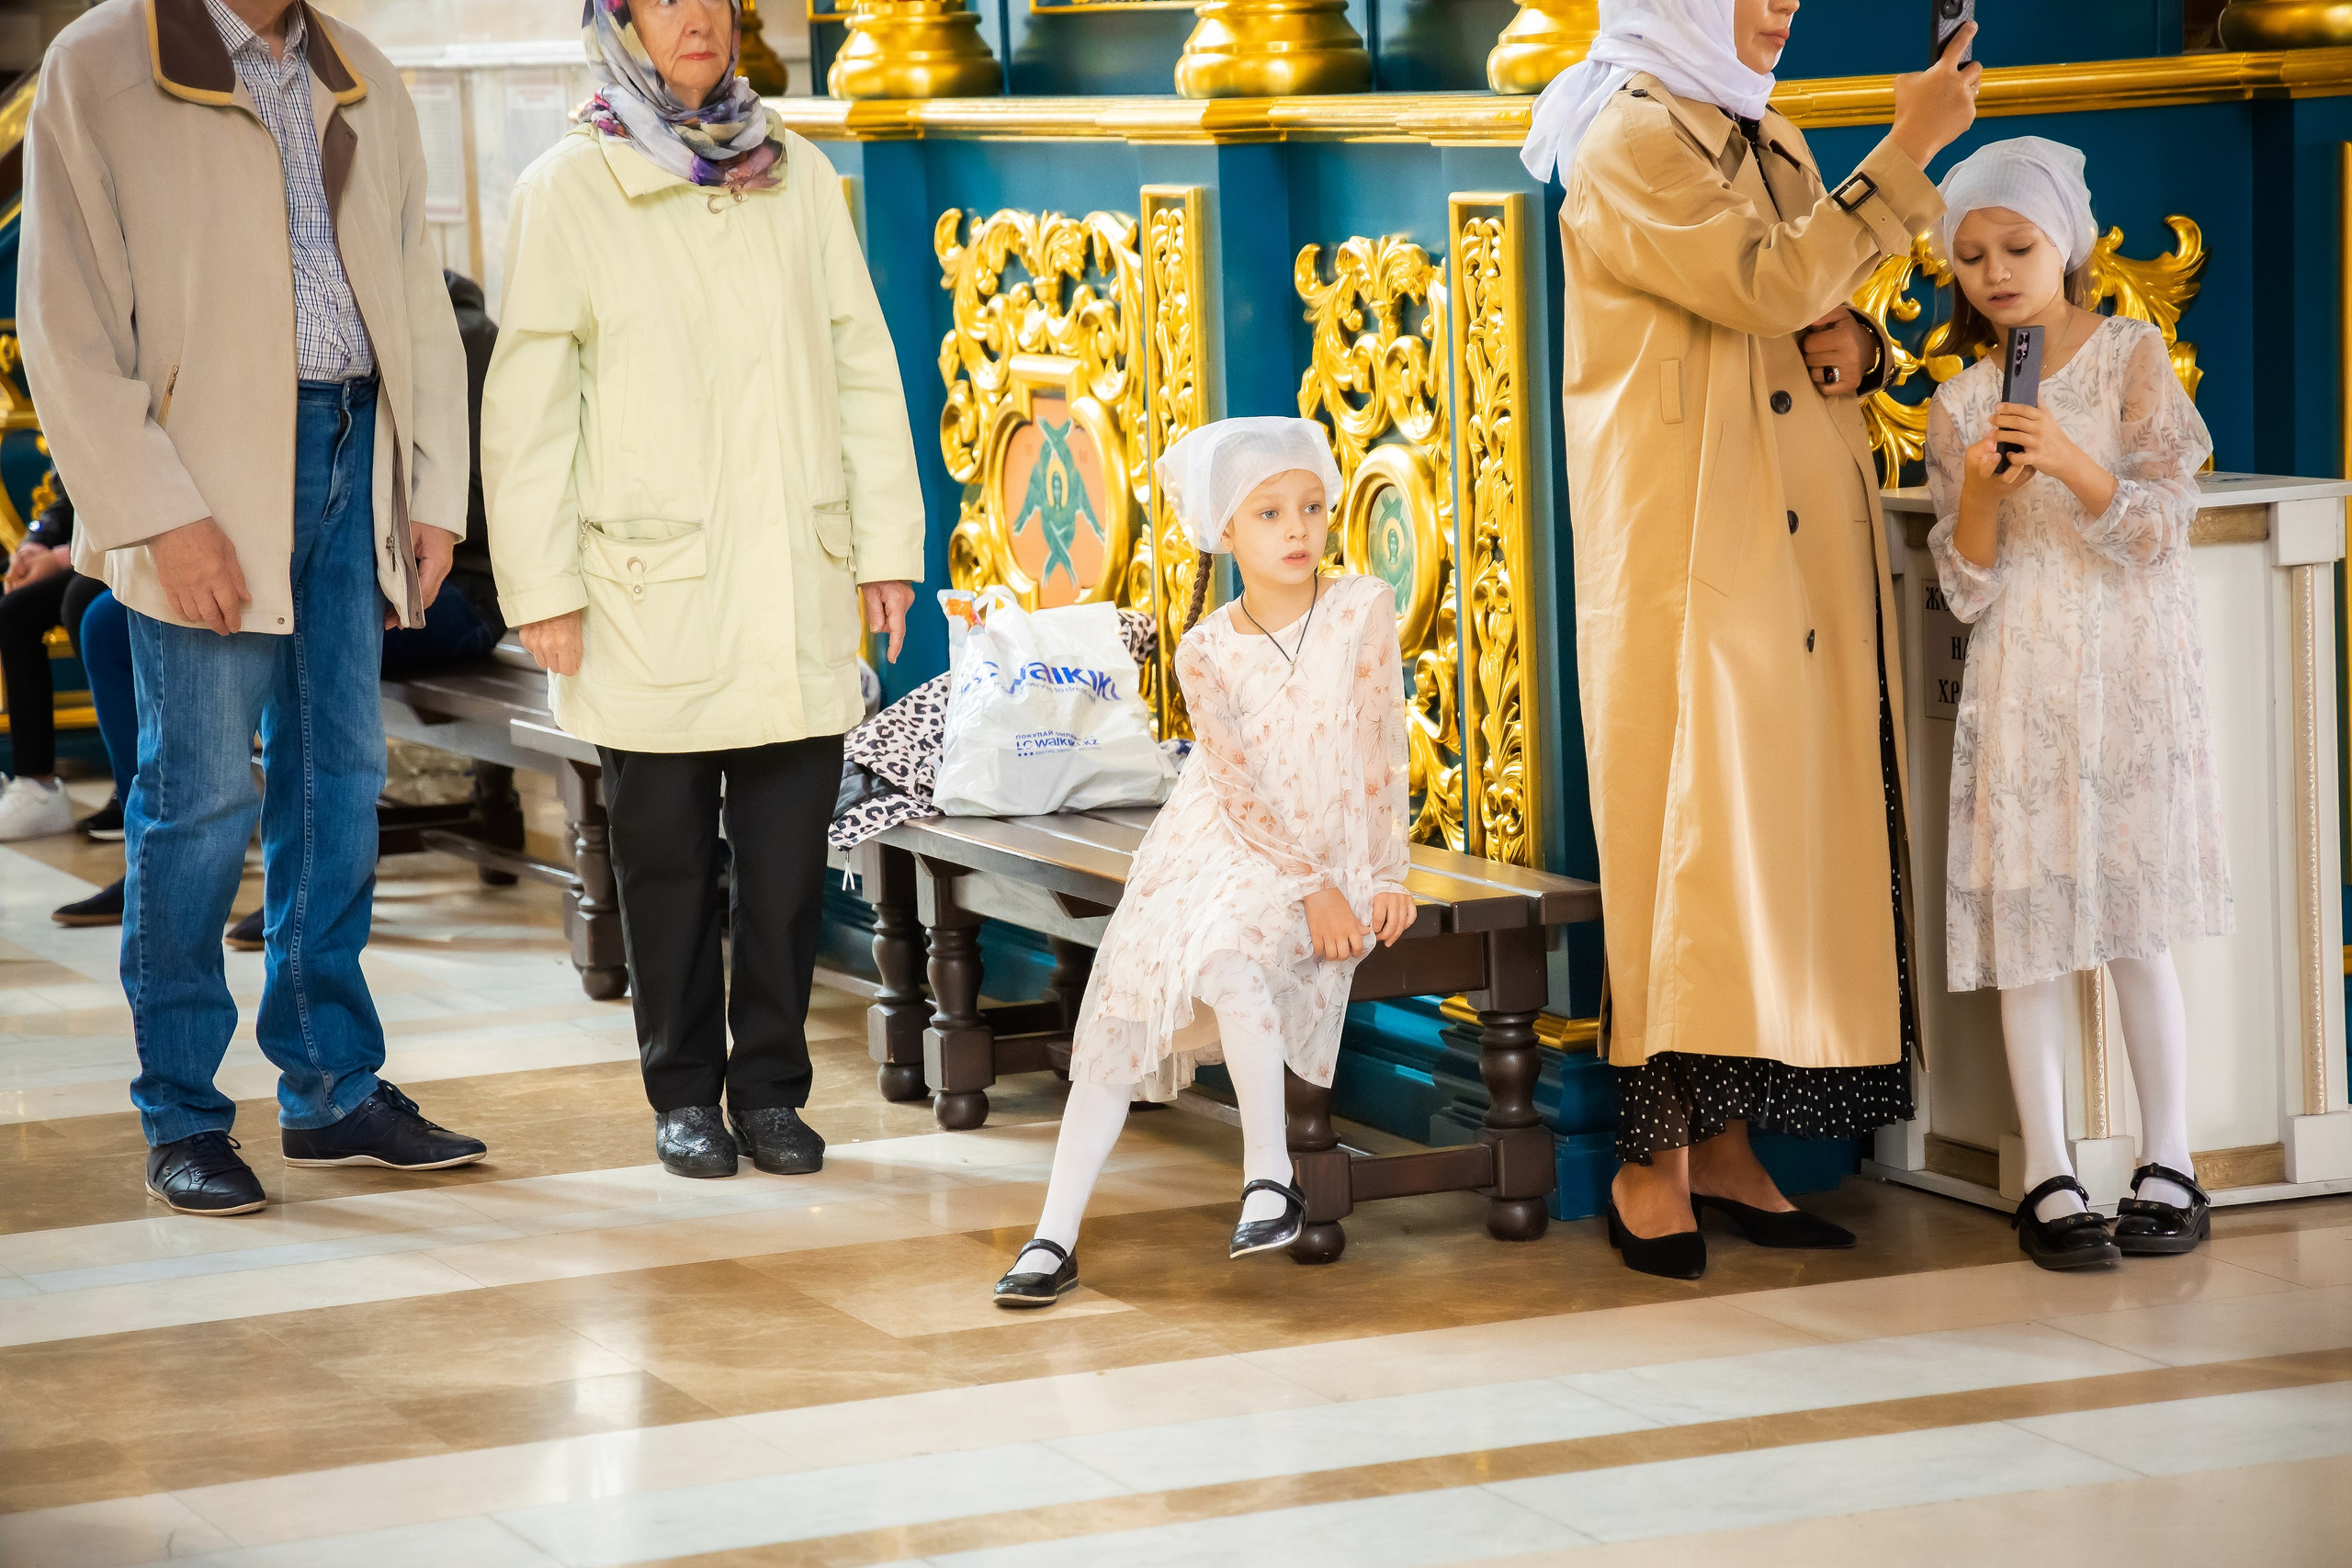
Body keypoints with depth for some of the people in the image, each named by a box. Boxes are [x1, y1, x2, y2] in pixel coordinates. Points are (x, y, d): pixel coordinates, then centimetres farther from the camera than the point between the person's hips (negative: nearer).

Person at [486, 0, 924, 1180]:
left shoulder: (797, 176, 8)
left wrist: (889, 544, 6)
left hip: (796, 591, 2)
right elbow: (526, 406, -2)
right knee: (665, 851, 6)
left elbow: (862, 366, 10)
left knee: (788, 851, 3)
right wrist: (540, 588, -6)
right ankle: (684, 1093, 18)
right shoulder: (568, 190, -2)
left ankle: (770, 1086, 15)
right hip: (651, 596, -2)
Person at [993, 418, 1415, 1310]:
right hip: (1217, 845, 2)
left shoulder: (1363, 609, -6)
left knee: (1227, 960, -32)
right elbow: (1241, 788, -10)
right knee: (1128, 1005, -12)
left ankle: (1269, 1174, -18)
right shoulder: (1206, 653, -5)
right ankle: (1055, 1236, -9)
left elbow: (1384, 749, -3)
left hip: (1330, 852, -2)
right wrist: (1314, 887, -19)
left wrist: (1386, 875, -9)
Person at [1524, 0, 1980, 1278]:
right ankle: (1653, 1163, -3)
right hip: (1685, 547, -8)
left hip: (1799, 549, 8)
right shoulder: (1628, 143, -9)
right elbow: (1772, 284, -20)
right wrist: (1909, 151, -20)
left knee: (1774, 830, 5)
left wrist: (1853, 348, 2)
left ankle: (1726, 1146, 9)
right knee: (1688, 831, -8)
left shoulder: (1770, 143, 17)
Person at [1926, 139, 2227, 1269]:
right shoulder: (1959, 407, 6)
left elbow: (2161, 529, -7)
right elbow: (1967, 590, 3)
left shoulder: (2132, 359, 0)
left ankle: (2168, 1167, 8)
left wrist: (2071, 462, -23)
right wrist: (1980, 493, -15)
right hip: (2021, 684, 2)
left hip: (2131, 671, -2)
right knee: (2028, 932, -1)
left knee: (2136, 928, -2)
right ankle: (2048, 1177, 5)